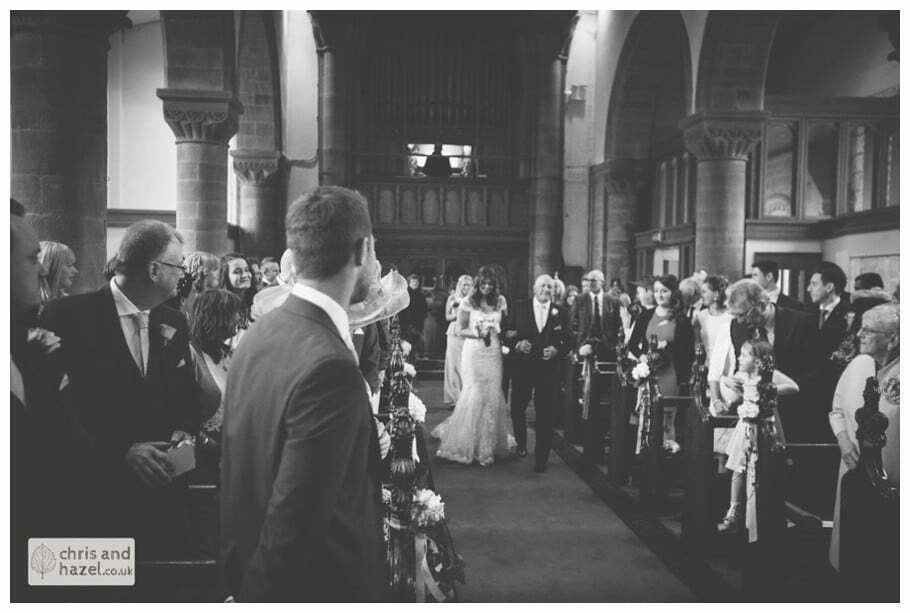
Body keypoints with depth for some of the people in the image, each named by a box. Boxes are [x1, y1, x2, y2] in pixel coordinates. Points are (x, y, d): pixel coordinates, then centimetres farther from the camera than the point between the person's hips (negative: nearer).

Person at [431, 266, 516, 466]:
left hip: (494, 352, 3)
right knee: (473, 395, -3)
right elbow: (461, 330, -1)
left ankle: (488, 445, 16)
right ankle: (467, 444, 13)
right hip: (473, 352, -3)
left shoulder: (500, 301, 6)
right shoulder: (468, 302, -3)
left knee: (493, 396, 4)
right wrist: (478, 333, -16)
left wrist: (496, 331, -5)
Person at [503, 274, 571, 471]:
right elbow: (507, 335, 3)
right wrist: (517, 344, -16)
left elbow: (568, 340, 4)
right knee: (517, 409, 11)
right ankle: (521, 444, 38)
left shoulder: (561, 312, 4)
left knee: (546, 415, 0)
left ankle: (541, 459, 12)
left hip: (549, 369, -1)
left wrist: (557, 350, -14)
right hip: (522, 368, 1)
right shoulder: (519, 308, 3)